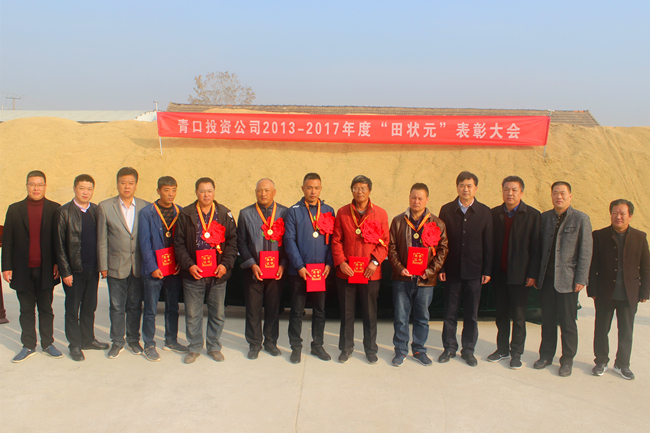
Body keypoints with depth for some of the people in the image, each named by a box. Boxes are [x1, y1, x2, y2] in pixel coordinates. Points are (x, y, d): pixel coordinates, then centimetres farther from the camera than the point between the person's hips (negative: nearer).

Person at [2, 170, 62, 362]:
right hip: (23, 270, 1)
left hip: (46, 270, -1)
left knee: (46, 309, 10)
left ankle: (48, 344, 21)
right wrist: (6, 267, -3)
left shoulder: (55, 209, 0)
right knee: (26, 310, 11)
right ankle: (28, 346, 21)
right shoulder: (14, 209, 4)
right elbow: (7, 241, 3)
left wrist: (58, 263, -7)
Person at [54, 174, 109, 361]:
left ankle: (88, 339, 28)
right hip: (74, 269, -4)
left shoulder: (96, 211, 5)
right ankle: (75, 345, 19)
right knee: (72, 309, 8)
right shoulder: (64, 212, -6)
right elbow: (59, 245, -6)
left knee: (89, 307, 15)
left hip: (93, 268, 4)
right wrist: (65, 272, -10)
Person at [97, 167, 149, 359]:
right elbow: (102, 240, 0)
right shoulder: (105, 207, -1)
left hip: (138, 266, 1)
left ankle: (133, 339, 27)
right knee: (117, 307, 8)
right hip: (116, 265, -1)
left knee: (135, 305, 12)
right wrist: (103, 266, -3)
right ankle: (117, 342, 22)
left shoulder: (145, 207, 1)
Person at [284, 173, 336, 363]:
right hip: (299, 270, -2)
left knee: (320, 310, 10)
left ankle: (317, 345, 23)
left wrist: (329, 264, -6)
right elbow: (289, 240, -5)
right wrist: (299, 266, -12)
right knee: (297, 310, 5)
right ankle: (296, 347, 17)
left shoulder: (329, 211, 8)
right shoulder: (294, 212, 0)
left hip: (322, 270, 2)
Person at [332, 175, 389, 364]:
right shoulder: (342, 212, 2)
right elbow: (336, 240, 2)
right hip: (346, 271, 1)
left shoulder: (380, 214, 1)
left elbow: (384, 242, 1)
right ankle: (346, 347, 25)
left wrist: (375, 262, -11)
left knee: (370, 313, 9)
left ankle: (370, 349, 24)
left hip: (370, 273, 0)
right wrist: (340, 262, -9)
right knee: (346, 312, 10)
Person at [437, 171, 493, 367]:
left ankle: (468, 349, 22)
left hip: (474, 271, 0)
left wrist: (487, 270, -2)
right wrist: (441, 268, -4)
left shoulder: (484, 212, 1)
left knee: (471, 314, 9)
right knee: (450, 312, 8)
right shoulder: (446, 210, 1)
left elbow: (488, 244, 2)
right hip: (452, 270, 0)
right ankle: (449, 347, 22)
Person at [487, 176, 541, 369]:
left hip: (520, 274, -3)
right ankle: (502, 349, 27)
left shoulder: (533, 215, -4)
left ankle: (516, 352, 18)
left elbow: (536, 248, -5)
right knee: (501, 313, 13)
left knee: (518, 315, 5)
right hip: (500, 273, 3)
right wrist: (489, 270, 0)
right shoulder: (494, 213, 5)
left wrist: (532, 274, -10)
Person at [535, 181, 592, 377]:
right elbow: (539, 247, 10)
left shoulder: (581, 219, -3)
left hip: (568, 280, -3)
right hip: (546, 278, 3)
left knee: (567, 322, 4)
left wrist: (581, 279, -9)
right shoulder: (544, 218, 8)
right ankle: (546, 355, 26)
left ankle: (567, 360, 18)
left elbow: (585, 251, -5)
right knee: (547, 320, 12)